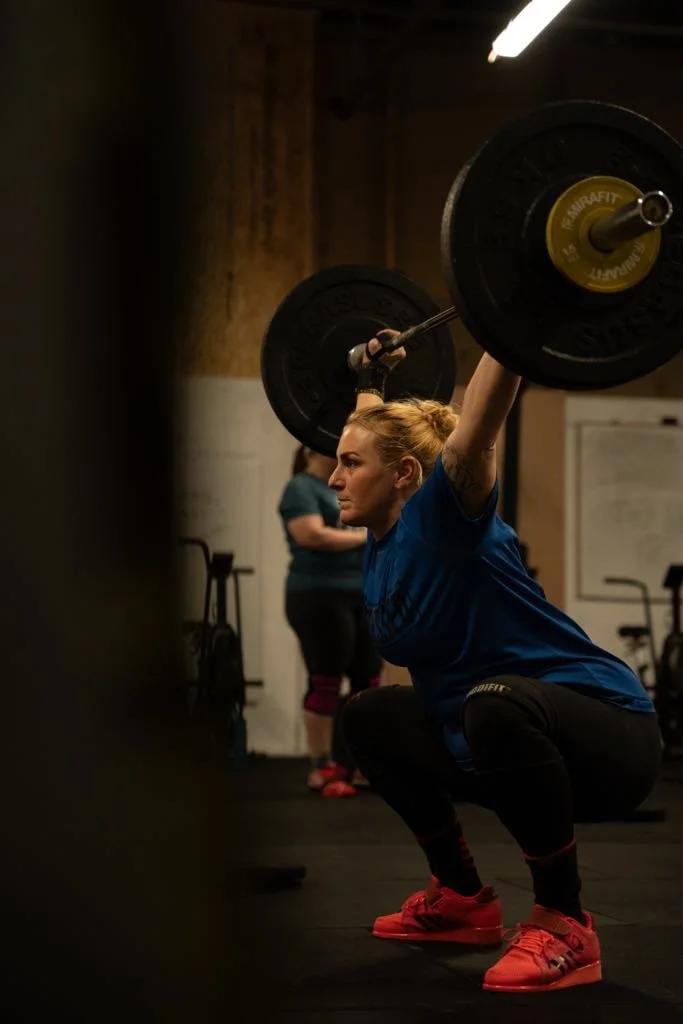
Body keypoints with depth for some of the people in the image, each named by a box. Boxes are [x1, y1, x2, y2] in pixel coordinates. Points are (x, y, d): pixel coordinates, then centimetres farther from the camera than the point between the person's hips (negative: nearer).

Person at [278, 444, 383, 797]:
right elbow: (313, 536, -19)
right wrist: (365, 536, -12)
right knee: (325, 683, -4)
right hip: (320, 597, -8)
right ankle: (320, 769, 2)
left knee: (369, 682, 5)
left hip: (365, 598, 8)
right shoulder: (301, 489, -4)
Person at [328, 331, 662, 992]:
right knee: (369, 719, 17)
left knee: (496, 705, -40)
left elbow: (473, 432, -31)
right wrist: (371, 379, 35)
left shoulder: (438, 519, -16)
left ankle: (564, 926, -23)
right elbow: (382, 430, 24)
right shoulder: (383, 542, 5)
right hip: (514, 741, 10)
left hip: (607, 736, -10)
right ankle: (464, 899, 19)